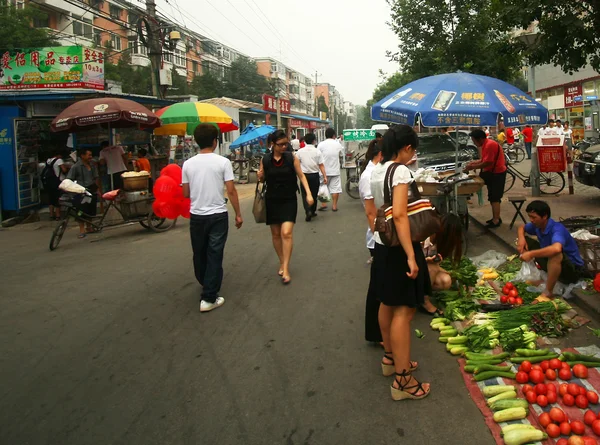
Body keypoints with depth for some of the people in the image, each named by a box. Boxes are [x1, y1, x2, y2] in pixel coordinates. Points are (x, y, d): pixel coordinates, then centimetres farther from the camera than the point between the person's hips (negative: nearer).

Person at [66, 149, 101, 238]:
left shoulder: (92, 166, 8)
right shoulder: (76, 167, -8)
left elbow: (96, 178, 14)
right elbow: (68, 180, -9)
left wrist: (98, 189, 11)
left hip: (92, 190, 5)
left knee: (91, 210, 12)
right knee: (81, 211, -5)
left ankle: (89, 227, 28)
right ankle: (82, 230, 2)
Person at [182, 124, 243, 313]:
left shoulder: (188, 164, -1)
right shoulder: (223, 162, -9)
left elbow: (185, 193, 4)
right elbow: (231, 191, -10)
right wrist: (238, 214, 0)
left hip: (196, 216, 3)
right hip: (218, 215, -3)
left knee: (199, 254, 20)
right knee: (214, 255, 2)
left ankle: (205, 284, 42)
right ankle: (209, 298, 2)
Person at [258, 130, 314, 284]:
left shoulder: (292, 158, -6)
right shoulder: (265, 160, -1)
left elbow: (301, 175, -2)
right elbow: (263, 179, 11)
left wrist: (309, 193, -12)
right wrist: (260, 176, -13)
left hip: (289, 200, -2)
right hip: (272, 201, 2)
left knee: (286, 233, -13)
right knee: (276, 234, 10)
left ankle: (286, 269, -8)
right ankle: (282, 263, 28)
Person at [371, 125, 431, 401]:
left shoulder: (376, 171, 7)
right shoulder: (400, 171, -18)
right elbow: (399, 214, -27)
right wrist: (411, 256, -28)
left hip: (381, 244, 9)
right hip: (399, 246, -9)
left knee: (387, 303, 20)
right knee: (404, 310, -3)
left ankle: (390, 358, 37)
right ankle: (402, 380, 4)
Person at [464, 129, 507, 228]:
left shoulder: (490, 145, -24)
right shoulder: (486, 144, 9)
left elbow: (487, 163, -25)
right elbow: (485, 159, 18)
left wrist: (472, 167, -17)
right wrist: (474, 162, 5)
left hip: (497, 173, -10)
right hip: (493, 172, 10)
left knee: (494, 198, -7)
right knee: (493, 197, 16)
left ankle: (496, 221, -2)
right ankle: (496, 218, 25)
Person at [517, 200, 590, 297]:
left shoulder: (557, 229, -30)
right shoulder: (537, 225, -7)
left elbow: (556, 249, -52)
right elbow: (522, 227, 15)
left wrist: (531, 254, -44)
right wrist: (521, 238, -8)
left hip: (573, 268, -8)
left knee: (554, 254, -42)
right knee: (525, 241, 0)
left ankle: (547, 293, -29)